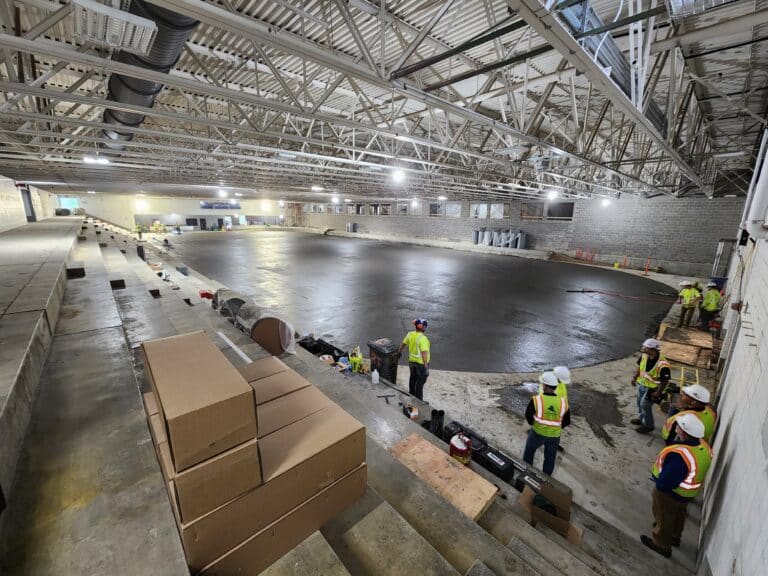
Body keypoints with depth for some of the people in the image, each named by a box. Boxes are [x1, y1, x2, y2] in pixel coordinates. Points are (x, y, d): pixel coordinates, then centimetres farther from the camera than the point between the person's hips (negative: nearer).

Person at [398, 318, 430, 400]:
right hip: (421, 363, -7)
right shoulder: (423, 338, -26)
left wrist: (399, 351, 28)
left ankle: (411, 394, 43)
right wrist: (426, 366, -33)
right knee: (420, 381, 9)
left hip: (412, 361, 7)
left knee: (413, 378, 25)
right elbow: (424, 352, -32)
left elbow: (403, 343, 11)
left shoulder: (410, 334, -5)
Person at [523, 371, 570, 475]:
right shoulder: (563, 403, -15)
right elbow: (566, 421, -1)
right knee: (550, 458, 23)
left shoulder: (537, 400, -25)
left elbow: (528, 415, -10)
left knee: (529, 451, 24)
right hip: (554, 436, 2)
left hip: (537, 432, -2)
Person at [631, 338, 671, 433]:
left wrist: (658, 393, -18)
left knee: (645, 405, 0)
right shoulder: (644, 356, -10)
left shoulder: (662, 365, -31)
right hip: (641, 384, 7)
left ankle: (648, 425, 20)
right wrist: (635, 377, 3)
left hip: (652, 388, -7)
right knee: (640, 403, 21)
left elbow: (665, 381, -22)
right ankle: (641, 418, 43)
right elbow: (640, 366, 8)